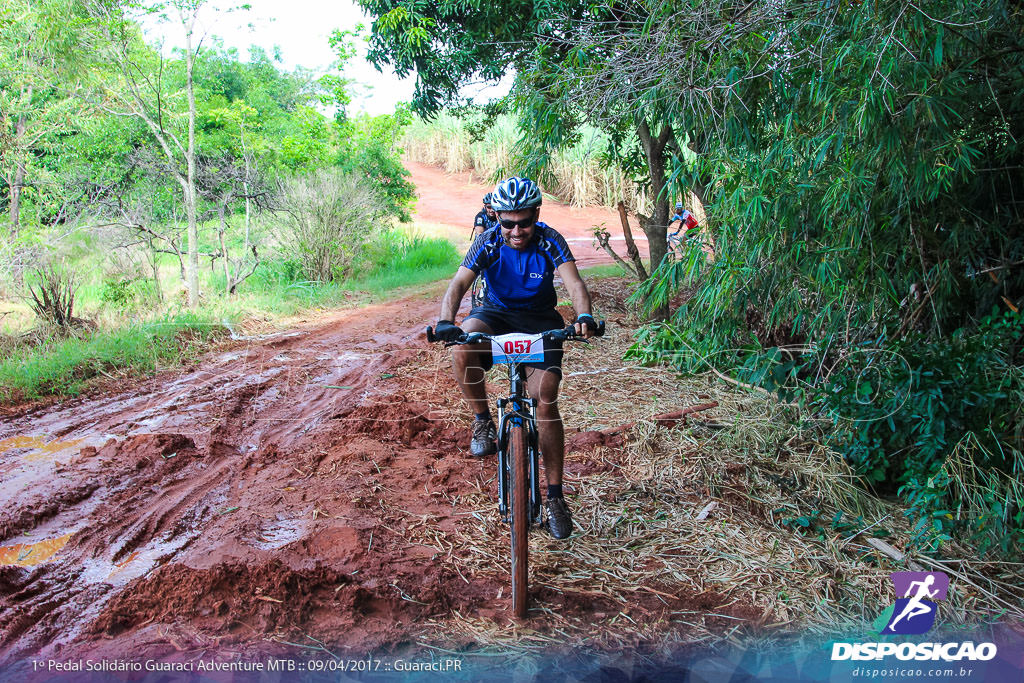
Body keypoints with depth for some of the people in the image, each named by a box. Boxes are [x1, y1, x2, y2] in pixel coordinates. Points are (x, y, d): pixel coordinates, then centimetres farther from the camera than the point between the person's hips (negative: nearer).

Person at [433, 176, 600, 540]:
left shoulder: (550, 241, -16)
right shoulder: (488, 241, -14)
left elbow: (574, 283, -26)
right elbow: (459, 282, -24)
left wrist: (584, 315, -48)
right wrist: (446, 320, -44)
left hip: (540, 320, 0)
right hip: (495, 313, 1)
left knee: (546, 400, -13)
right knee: (462, 348, -35)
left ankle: (555, 496, -2)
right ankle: (483, 420, -9)